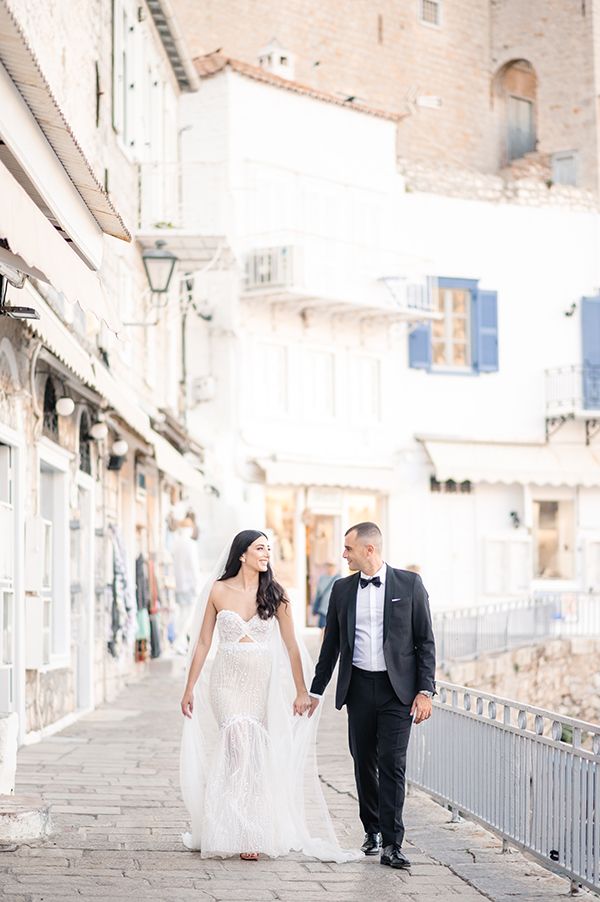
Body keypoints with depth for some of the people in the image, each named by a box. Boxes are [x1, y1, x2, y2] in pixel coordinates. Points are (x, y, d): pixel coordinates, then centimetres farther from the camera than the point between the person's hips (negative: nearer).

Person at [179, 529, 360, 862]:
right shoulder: (218, 591, 0)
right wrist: (189, 689, 4)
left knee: (251, 755, 3)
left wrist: (301, 690, 1)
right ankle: (245, 835, -12)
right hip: (227, 682, -1)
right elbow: (203, 643, 5)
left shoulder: (274, 594, 2)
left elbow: (290, 645, 4)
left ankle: (246, 831, 18)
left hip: (262, 684, 2)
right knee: (241, 745, -17)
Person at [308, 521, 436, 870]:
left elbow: (425, 641, -1)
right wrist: (316, 690, 16)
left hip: (397, 688, -3)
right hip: (359, 687, 4)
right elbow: (331, 644, 16)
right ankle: (372, 831, 26)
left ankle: (392, 844, -8)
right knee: (364, 763, 9)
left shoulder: (409, 584, -1)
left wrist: (425, 691, -7)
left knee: (392, 763, -9)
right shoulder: (342, 589, 8)